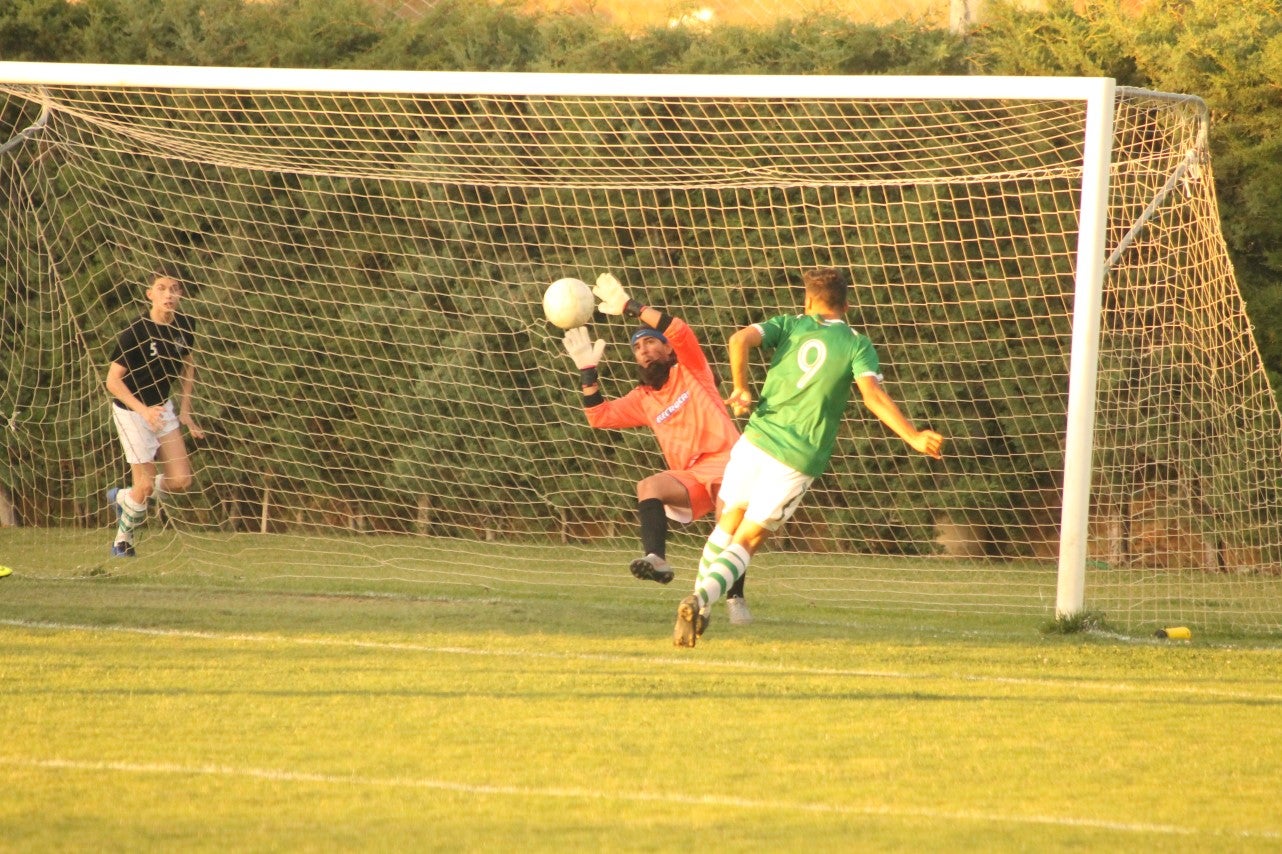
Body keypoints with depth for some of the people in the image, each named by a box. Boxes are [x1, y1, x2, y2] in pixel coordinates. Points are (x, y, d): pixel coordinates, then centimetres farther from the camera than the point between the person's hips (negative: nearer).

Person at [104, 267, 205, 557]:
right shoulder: (135, 333, -24)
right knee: (146, 484, -5)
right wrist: (144, 410, -32)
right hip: (131, 411, -6)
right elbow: (113, 381, -22)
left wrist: (185, 410, 9)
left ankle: (124, 498, 25)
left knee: (181, 480, -1)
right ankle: (122, 541, 20)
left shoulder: (185, 326, -6)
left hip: (162, 408, 6)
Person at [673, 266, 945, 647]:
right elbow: (873, 394, -14)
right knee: (747, 542, 4)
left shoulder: (789, 325, 7)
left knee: (727, 526, 21)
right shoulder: (857, 345, 2)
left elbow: (740, 339, -11)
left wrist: (741, 389, 0)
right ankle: (700, 599, -17)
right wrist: (913, 437, -18)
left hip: (757, 440, 2)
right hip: (800, 459, -2)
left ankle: (698, 603, 23)